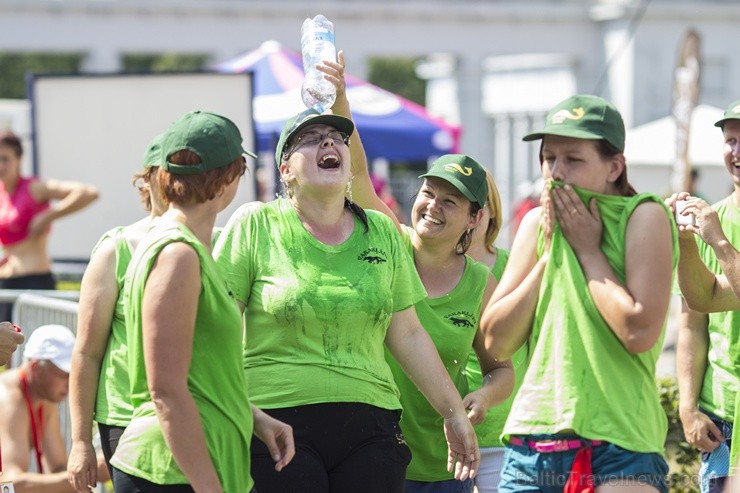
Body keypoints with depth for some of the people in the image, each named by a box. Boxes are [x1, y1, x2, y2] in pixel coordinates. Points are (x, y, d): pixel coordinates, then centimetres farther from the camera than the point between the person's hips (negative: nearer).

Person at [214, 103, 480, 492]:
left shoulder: (382, 233, 12)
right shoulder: (254, 225, 1)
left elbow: (408, 335, 16)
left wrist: (453, 412, 16)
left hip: (370, 427, 3)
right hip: (277, 424, -3)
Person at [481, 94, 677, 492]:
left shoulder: (644, 217, -5)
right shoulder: (536, 224, 11)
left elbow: (640, 332, -17)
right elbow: (497, 342, 5)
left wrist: (588, 250, -8)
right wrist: (548, 253, 0)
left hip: (618, 446, -5)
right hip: (533, 438, 5)